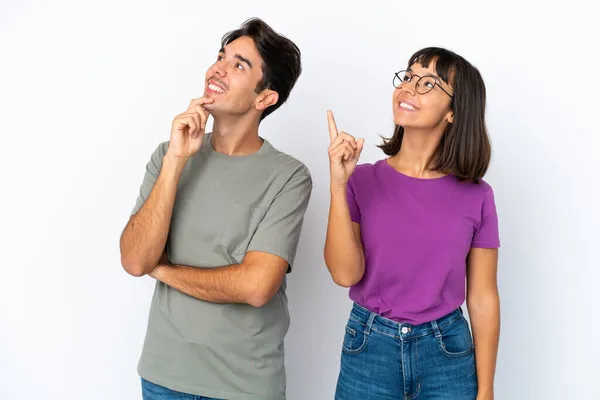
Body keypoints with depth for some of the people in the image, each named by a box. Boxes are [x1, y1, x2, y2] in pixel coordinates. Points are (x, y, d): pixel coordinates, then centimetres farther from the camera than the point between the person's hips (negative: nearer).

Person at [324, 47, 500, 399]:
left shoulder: (476, 196, -5)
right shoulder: (363, 180, -6)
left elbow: (483, 298, -2)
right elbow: (345, 273, -14)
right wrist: (338, 185, -23)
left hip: (448, 352, 0)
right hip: (369, 348, 0)